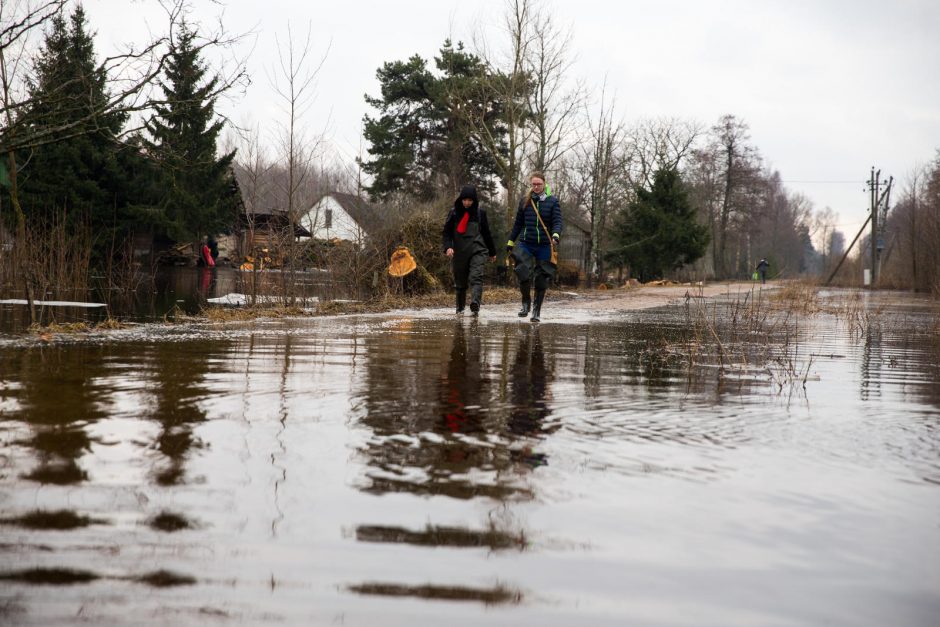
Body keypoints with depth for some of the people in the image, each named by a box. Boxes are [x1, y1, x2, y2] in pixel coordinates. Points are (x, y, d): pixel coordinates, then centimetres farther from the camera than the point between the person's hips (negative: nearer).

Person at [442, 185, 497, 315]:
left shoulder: (480, 212, 6)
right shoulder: (454, 212, 4)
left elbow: (486, 232, 15)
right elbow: (447, 231, 4)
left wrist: (492, 251, 22)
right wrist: (448, 247, -14)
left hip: (477, 250, -1)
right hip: (459, 252, 1)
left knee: (476, 277, -20)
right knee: (460, 281, 9)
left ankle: (475, 304, -36)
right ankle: (460, 308, 25)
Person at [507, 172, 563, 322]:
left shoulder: (552, 201, 0)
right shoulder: (525, 201, 7)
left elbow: (557, 221, -7)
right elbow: (518, 223, 15)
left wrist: (555, 235, -26)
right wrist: (510, 241, 16)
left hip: (544, 246, -1)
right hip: (525, 244, 1)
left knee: (541, 280, 4)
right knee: (524, 275, -15)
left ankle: (537, 311, 18)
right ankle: (526, 302, 11)